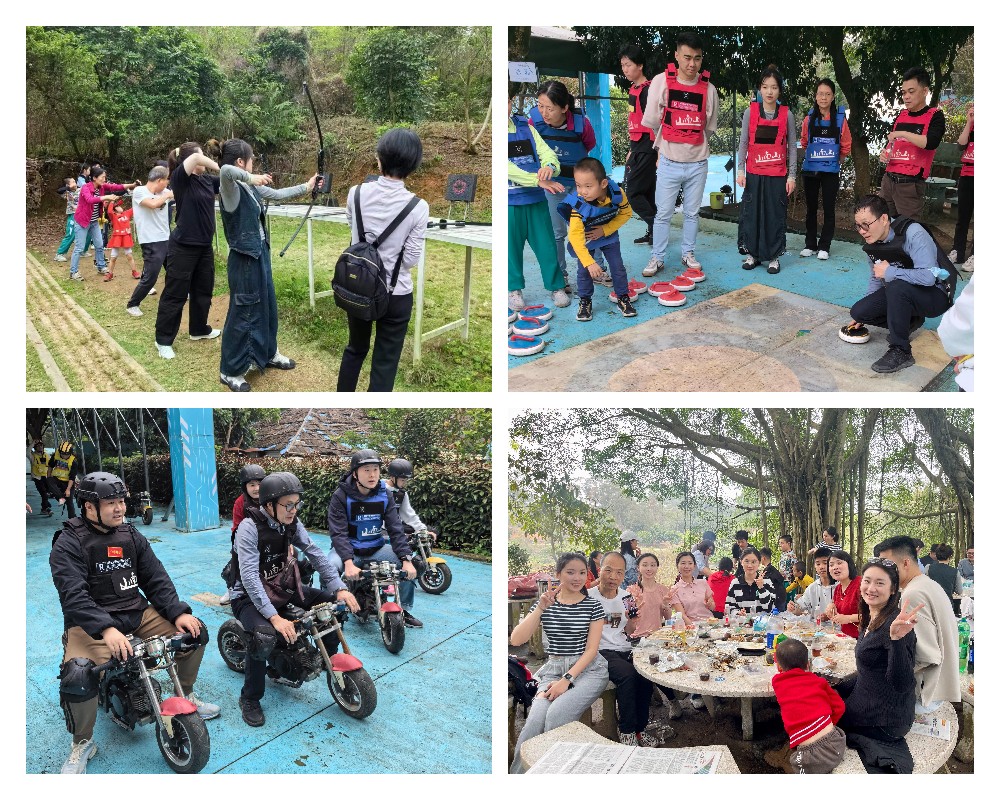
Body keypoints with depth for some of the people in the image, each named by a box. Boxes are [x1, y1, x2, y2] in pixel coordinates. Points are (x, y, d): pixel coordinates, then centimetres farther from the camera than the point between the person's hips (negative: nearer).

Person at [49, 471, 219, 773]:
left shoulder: (131, 535, 9)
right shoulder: (69, 542, -10)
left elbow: (156, 578, 8)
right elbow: (73, 595, -22)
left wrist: (178, 612, -8)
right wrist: (106, 629, -36)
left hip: (137, 613, 6)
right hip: (92, 623, -6)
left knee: (194, 630, -2)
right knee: (76, 674, -32)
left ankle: (186, 696, 22)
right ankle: (82, 744, -5)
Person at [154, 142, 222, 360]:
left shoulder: (208, 180, 6)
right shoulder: (179, 179, -13)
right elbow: (196, 158, -29)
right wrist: (222, 169, -22)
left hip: (204, 246, 7)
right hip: (183, 247, -7)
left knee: (203, 290, 18)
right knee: (175, 294, 0)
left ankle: (198, 329, 37)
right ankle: (163, 340, 10)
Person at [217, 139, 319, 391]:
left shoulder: (251, 187, 6)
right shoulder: (231, 189, -19)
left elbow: (278, 194, 21)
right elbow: (225, 170, -43)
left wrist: (306, 186, 26)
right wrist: (251, 178, -32)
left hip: (260, 254, 9)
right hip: (244, 258, -9)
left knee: (267, 306, 22)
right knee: (243, 313, 1)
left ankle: (267, 354, 41)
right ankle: (230, 371, 14)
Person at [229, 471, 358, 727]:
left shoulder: (292, 522, -3)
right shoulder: (249, 527, -23)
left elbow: (314, 553, -5)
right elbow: (250, 577, -30)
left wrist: (339, 588, -17)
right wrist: (275, 617, -38)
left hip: (284, 588, 7)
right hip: (250, 596, -7)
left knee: (337, 604, -4)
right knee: (265, 636, -36)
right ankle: (249, 699, -10)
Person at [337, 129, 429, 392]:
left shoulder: (356, 193, -9)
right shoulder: (418, 208, -18)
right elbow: (411, 259, -12)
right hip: (395, 293, -3)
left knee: (355, 348, 25)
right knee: (385, 362, 10)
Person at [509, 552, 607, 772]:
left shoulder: (593, 606, 2)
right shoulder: (544, 603, 7)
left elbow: (591, 649, -4)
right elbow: (516, 640, -5)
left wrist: (567, 680, -16)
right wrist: (541, 608, -14)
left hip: (587, 669, -2)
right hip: (553, 669, 2)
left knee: (557, 713, -30)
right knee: (536, 719, -26)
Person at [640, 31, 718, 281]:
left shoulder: (708, 89, 0)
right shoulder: (661, 81, -6)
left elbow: (710, 127, 10)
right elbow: (651, 120, -4)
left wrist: (691, 141, 8)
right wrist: (668, 142, 6)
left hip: (697, 163, 2)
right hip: (669, 162, -2)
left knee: (692, 213, 12)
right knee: (663, 213, 4)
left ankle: (688, 254, 25)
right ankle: (657, 258, 13)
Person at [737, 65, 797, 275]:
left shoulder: (787, 114, 2)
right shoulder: (750, 112, 2)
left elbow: (792, 147, 4)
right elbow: (743, 143, 4)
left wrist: (792, 175, 0)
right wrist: (740, 170, -3)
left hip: (778, 175, 0)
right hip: (754, 173, 0)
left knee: (776, 216, 2)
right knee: (751, 213, 3)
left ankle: (773, 256, 11)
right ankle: (752, 253, 16)